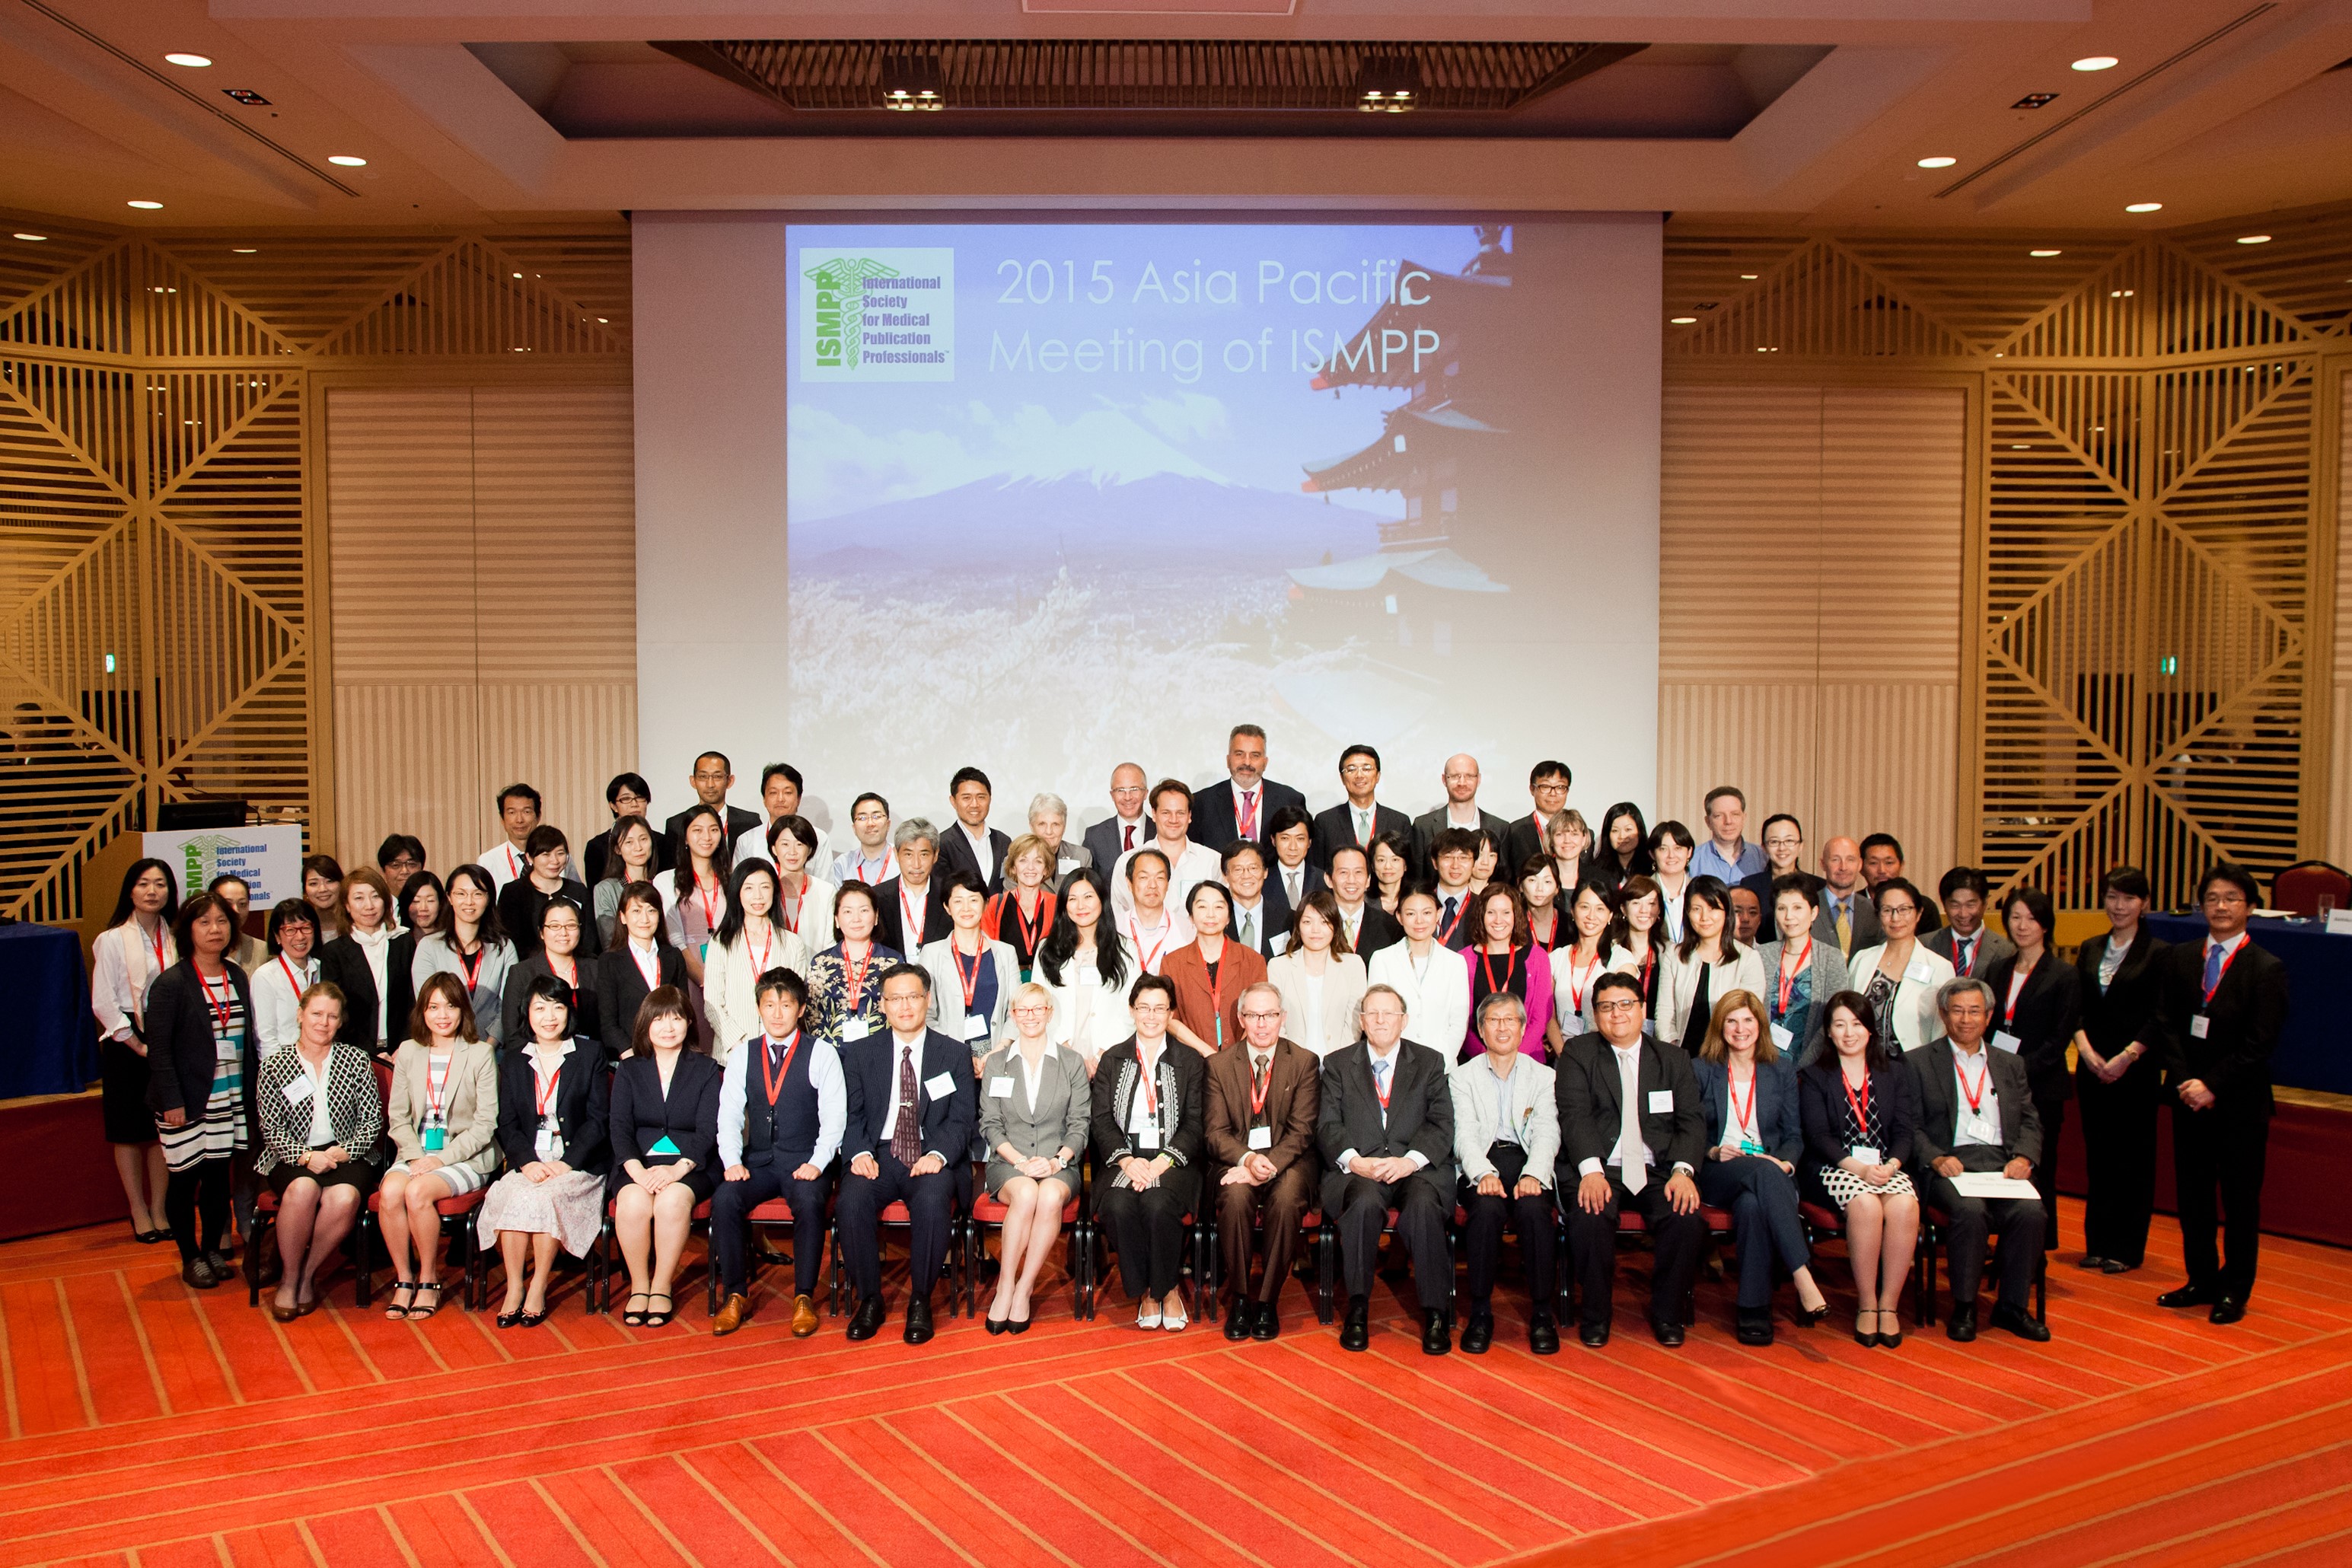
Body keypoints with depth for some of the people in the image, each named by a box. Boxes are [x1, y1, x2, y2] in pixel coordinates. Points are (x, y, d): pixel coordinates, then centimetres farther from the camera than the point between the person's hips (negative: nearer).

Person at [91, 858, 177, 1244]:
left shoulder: (175, 940, 6)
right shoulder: (112, 940, -6)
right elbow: (103, 1003, -8)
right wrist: (138, 1044, -9)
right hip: (126, 1042, -3)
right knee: (129, 1131, 4)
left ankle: (160, 1208, 15)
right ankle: (139, 1211, 14)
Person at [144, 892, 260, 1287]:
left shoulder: (238, 978, 9)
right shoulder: (171, 983, -9)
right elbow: (159, 1049, -11)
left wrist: (249, 1092, 9)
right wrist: (172, 1101, -15)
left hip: (230, 1099, 5)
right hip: (187, 1101, -5)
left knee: (219, 1174, 10)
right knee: (185, 1178, 4)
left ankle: (213, 1250, 23)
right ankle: (191, 1258, 17)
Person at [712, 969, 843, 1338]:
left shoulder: (821, 1054, 2)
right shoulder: (742, 1055, 12)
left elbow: (834, 1117, -3)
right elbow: (729, 1115, 7)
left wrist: (816, 1163, -17)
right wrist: (733, 1162, -9)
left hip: (806, 1164, -3)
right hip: (758, 1162, 3)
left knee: (810, 1203, -34)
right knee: (724, 1199, -26)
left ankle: (804, 1297, -19)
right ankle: (735, 1297, -13)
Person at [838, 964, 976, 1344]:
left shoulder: (955, 1054, 10)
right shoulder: (861, 1053, 13)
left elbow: (962, 1120, 3)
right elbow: (852, 1114, 7)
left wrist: (938, 1155, -17)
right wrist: (860, 1153, -14)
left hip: (932, 1159, -1)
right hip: (879, 1156, 1)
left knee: (932, 1202, -34)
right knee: (851, 1201, -30)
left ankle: (920, 1302, -14)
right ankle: (869, 1299, -11)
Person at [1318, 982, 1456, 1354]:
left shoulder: (1430, 1062, 14)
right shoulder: (1337, 1065, 15)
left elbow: (1442, 1125, 4)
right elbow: (1328, 1126, 5)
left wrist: (1410, 1161, -14)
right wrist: (1355, 1161, -14)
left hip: (1416, 1168, 0)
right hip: (1358, 1170, 0)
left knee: (1423, 1204, -33)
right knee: (1365, 1201, -34)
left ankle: (1436, 1313, -21)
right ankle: (1358, 1308, -20)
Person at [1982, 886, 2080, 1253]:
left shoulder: (2064, 975, -3)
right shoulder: (1998, 970, 13)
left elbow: (2059, 1040, -8)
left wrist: (2020, 1071, -17)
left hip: (2040, 1088, -4)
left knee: (2035, 1170, 1)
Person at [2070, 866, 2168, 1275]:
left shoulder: (2158, 953, -3)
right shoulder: (2090, 950, 11)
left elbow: (2160, 1018, -8)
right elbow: (2075, 1007, 7)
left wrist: (2126, 1057, -15)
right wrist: (2086, 1049, -8)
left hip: (2137, 1069, -4)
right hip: (2092, 1067, 4)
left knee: (2133, 1158, 2)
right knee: (2098, 1155, 8)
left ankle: (2128, 1248, 10)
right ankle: (2097, 1243, 16)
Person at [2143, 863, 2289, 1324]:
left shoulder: (2266, 969, -6)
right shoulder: (2178, 959, 6)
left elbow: (2259, 1043, -11)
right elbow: (2165, 1026, 1)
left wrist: (2212, 1085, -16)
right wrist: (2184, 1081, -11)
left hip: (2241, 1101, -4)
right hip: (2189, 1098, 4)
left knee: (2240, 1199, 5)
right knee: (2191, 1194, 10)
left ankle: (2235, 1290, 17)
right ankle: (2202, 1281, 23)